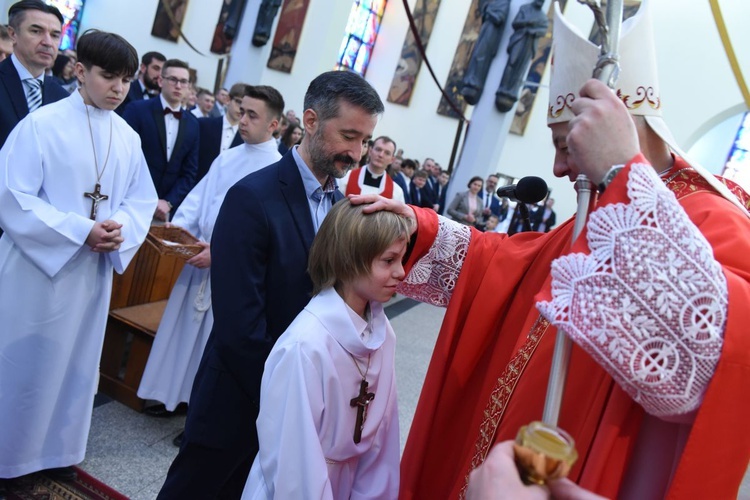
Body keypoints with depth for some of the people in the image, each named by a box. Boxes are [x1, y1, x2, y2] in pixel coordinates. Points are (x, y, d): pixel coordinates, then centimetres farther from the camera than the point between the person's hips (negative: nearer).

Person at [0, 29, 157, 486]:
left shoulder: (129, 138, 3)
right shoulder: (41, 124, -11)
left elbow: (142, 200, 8)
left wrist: (120, 228, -13)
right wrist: (80, 231, -22)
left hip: (94, 271, 5)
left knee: (74, 361, 15)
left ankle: (56, 449, 33)